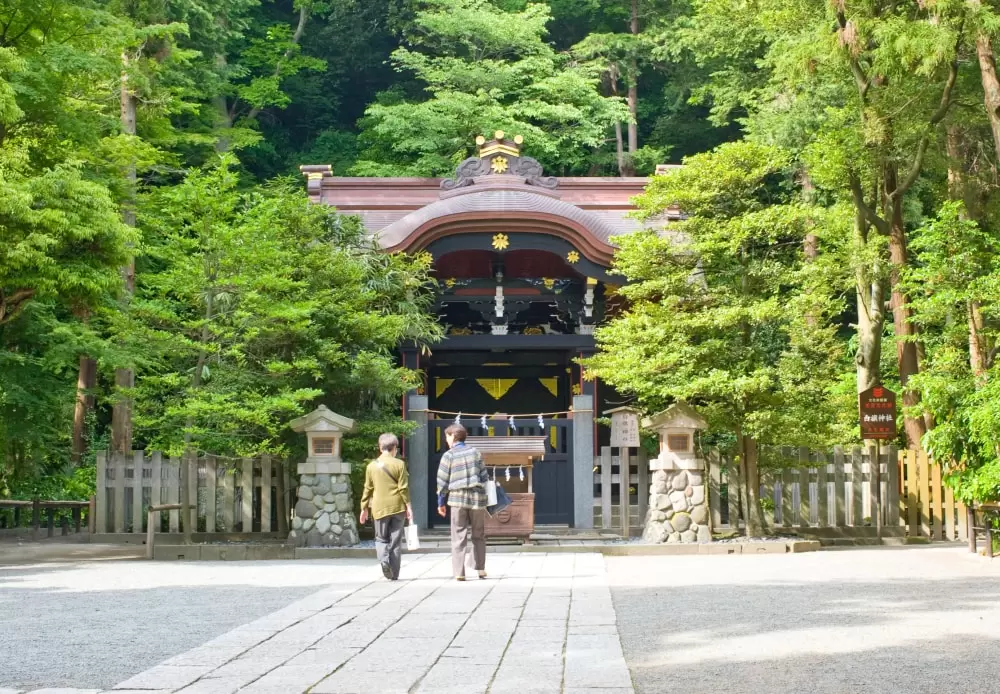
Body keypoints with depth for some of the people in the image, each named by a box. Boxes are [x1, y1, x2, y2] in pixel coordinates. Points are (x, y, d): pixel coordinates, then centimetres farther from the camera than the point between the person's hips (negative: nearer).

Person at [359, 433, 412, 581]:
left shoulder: (372, 466, 3)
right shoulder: (399, 464, -3)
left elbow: (368, 489, 7)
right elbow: (404, 488, -6)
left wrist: (364, 508, 14)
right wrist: (408, 506, 0)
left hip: (380, 508, 1)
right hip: (397, 507, -1)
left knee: (381, 539, 12)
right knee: (395, 541, 6)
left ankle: (384, 558, -17)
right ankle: (394, 573, 5)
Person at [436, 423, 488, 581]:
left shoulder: (449, 455, -2)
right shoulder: (476, 453, 7)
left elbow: (442, 481, -2)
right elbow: (484, 477, 7)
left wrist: (441, 503, 7)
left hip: (457, 499, -2)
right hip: (477, 498, 2)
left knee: (459, 537, 2)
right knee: (478, 536, 14)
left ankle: (459, 572, -4)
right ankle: (481, 569, 15)